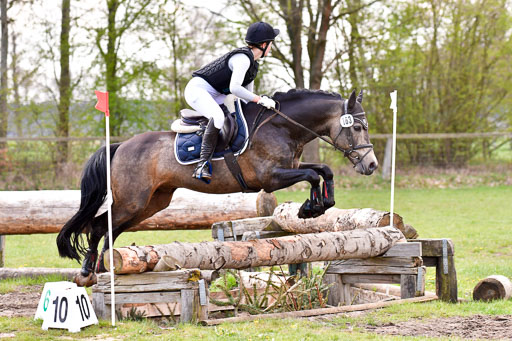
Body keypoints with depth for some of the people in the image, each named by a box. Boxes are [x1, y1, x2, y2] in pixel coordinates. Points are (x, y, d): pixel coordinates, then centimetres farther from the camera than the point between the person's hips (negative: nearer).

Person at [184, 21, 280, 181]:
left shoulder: (253, 65, 13)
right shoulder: (242, 58, -19)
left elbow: (248, 94, 18)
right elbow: (234, 88, -29)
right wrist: (260, 99, -27)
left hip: (215, 96, 11)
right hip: (198, 89, -11)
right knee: (218, 116, -36)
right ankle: (203, 164, -37)